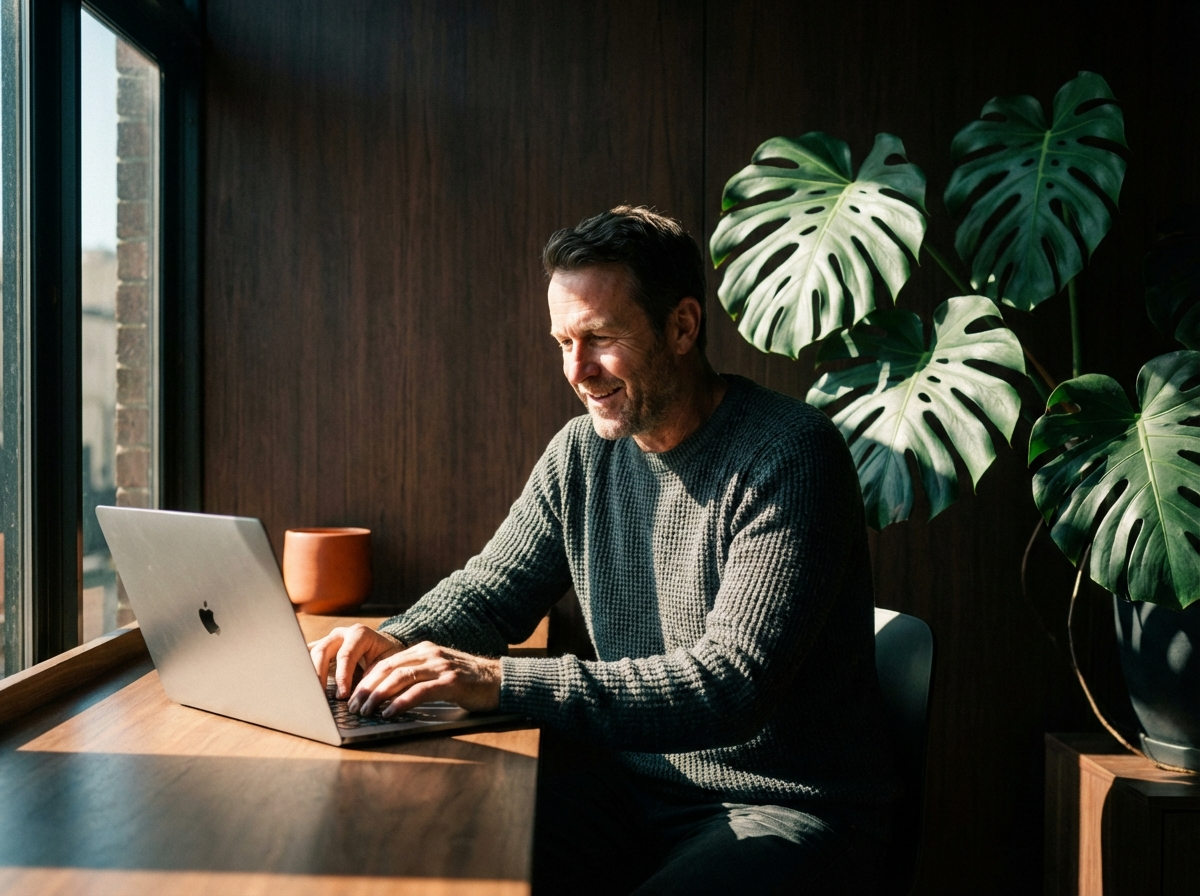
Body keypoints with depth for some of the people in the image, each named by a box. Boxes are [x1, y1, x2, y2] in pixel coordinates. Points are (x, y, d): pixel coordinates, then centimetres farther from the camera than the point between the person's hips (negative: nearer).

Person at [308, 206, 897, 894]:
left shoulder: (790, 455, -18)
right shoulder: (583, 452, 4)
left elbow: (729, 686, -27)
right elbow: (491, 589, 14)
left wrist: (499, 680, -32)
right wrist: (398, 642, -10)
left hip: (792, 808, -5)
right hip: (638, 781, 5)